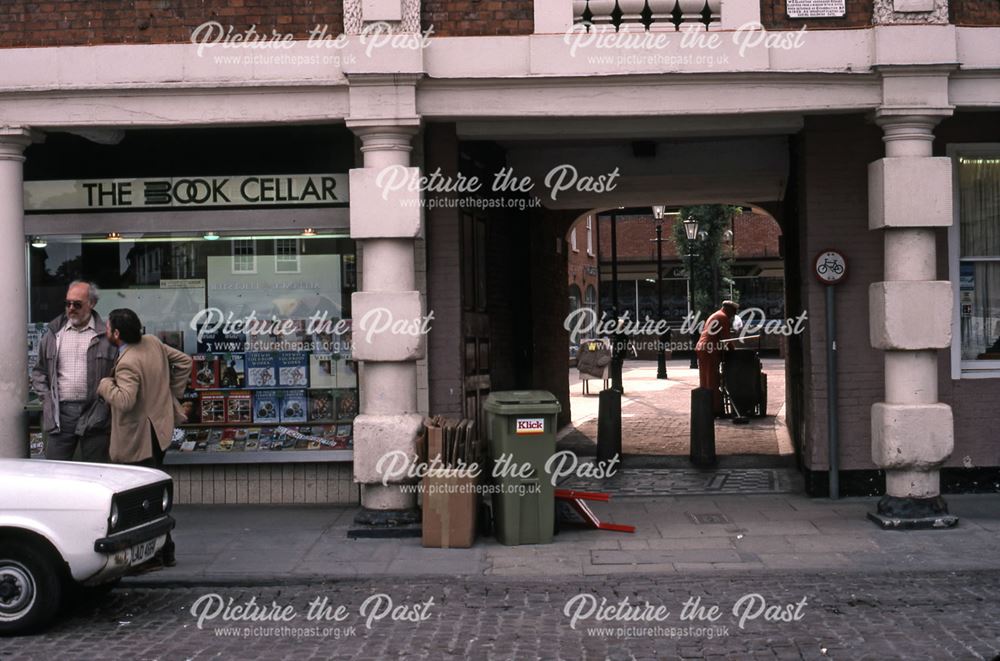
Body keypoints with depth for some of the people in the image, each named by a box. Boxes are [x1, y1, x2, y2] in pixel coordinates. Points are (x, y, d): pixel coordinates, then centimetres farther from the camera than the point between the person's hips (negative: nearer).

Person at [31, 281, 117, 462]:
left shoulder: (106, 336, 1)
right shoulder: (54, 334, 12)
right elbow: (39, 371, 18)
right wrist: (45, 397, 5)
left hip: (94, 413, -3)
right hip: (60, 412, 3)